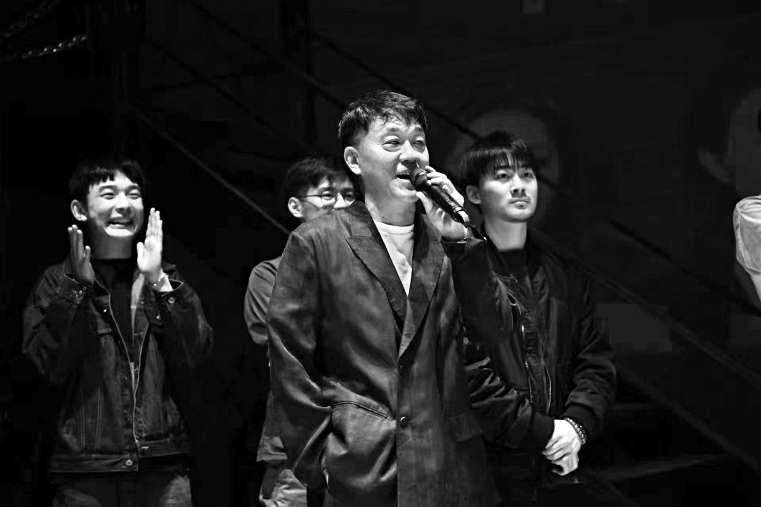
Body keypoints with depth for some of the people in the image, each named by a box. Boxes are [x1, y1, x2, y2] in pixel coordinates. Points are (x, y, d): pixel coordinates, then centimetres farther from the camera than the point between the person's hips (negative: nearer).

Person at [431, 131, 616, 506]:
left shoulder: (565, 278, 11)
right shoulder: (458, 271, -7)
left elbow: (595, 362, 9)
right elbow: (469, 373, -15)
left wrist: (576, 425, -9)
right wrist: (544, 431, -14)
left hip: (561, 466, 5)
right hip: (486, 469, -5)